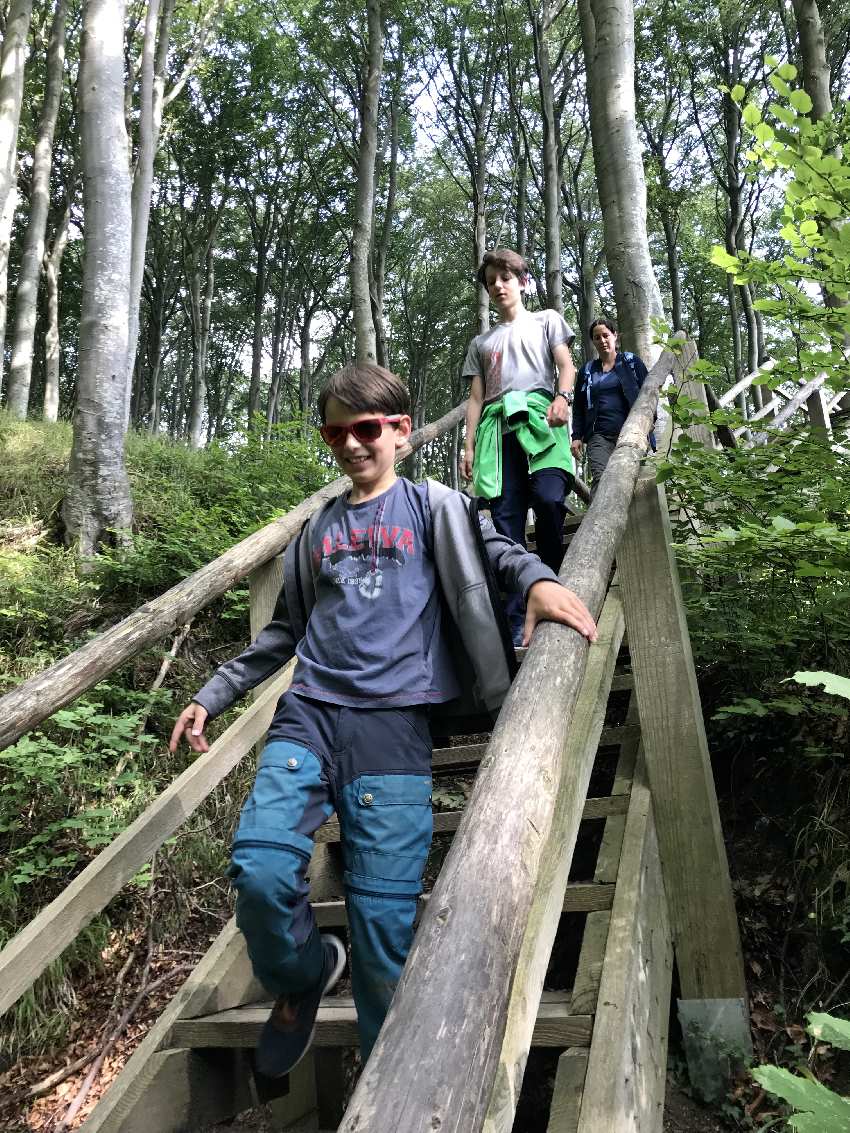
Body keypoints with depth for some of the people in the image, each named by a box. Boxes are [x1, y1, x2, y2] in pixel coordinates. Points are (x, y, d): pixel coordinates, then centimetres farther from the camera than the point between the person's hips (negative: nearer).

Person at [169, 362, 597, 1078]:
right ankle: (303, 975, 16)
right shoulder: (319, 530, 23)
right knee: (260, 871, -17)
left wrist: (538, 578, -27)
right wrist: (214, 695, 26)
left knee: (385, 915, -8)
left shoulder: (432, 506, 12)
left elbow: (490, 550, -4)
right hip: (308, 714, 3)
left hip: (393, 723, -3)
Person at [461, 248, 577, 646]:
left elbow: (566, 365, 10)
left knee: (549, 499, -27)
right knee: (505, 519, -7)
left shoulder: (546, 320, 23)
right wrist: (469, 445, 13)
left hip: (539, 418, -3)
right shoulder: (481, 342, 30)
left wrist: (562, 396, -12)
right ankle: (515, 621, -8)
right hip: (497, 426, 3)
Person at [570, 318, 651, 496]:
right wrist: (577, 436, 7)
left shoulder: (632, 362, 12)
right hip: (599, 436, 1)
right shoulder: (586, 371, 19)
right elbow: (578, 407, 19)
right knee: (600, 479, -20)